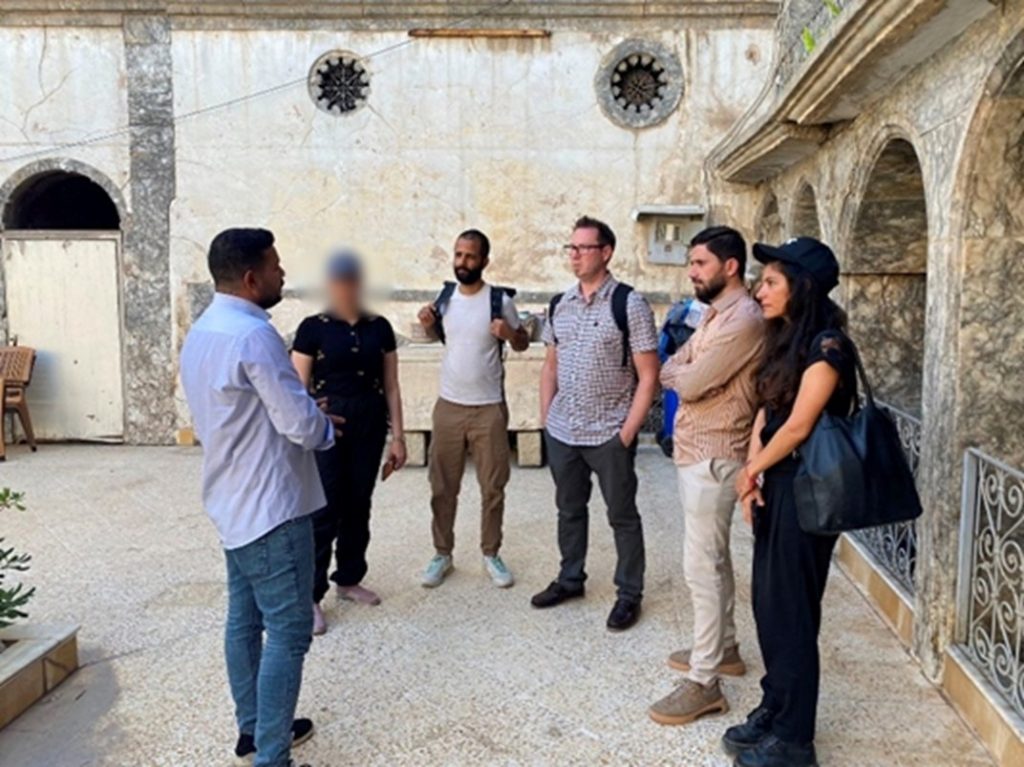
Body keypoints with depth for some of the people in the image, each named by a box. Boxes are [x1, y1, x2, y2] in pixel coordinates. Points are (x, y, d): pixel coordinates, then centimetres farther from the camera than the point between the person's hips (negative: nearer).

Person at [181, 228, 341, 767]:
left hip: (232, 501, 10)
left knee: (244, 619, 18)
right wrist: (326, 428, 1)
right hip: (270, 507, -10)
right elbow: (301, 425, -21)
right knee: (288, 631, -1)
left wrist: (311, 419, 11)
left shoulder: (200, 332, 10)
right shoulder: (253, 334, -22)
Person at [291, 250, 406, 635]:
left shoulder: (380, 327, 5)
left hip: (370, 424, 4)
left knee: (358, 506, 13)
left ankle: (350, 579, 30)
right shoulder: (313, 327, -5)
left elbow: (391, 386, 7)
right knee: (324, 510, -3)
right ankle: (310, 596, 8)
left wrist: (398, 435, 4)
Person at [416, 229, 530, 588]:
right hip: (448, 406, 3)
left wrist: (510, 333, -20)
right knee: (442, 487, 9)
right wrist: (428, 325, -4)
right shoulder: (445, 296, 2)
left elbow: (523, 343, 2)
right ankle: (442, 554, 24)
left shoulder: (500, 300, -8)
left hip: (489, 408, -3)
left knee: (493, 487, 7)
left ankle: (491, 554, 24)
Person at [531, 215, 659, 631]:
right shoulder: (559, 305, 6)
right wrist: (545, 417, 8)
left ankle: (629, 594, 24)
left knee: (622, 515, 8)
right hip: (561, 433, 5)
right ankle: (570, 579, 36)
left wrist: (628, 431, -14)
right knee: (569, 510, 19)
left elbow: (648, 376, -11)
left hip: (609, 436, -5)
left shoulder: (629, 304, -11)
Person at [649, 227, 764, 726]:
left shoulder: (743, 320, -20)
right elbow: (671, 373, 11)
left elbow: (690, 384, -22)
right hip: (698, 451, 10)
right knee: (714, 558, 20)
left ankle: (704, 683, 4)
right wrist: (682, 372, -10)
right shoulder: (717, 314, 14)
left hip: (712, 457, -10)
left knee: (701, 567, -5)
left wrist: (680, 372, -1)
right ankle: (722, 648, 35)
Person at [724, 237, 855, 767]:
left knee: (791, 611, 3)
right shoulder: (787, 340, 10)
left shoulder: (826, 345, -17)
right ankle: (774, 709, 32)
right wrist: (752, 472, -4)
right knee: (768, 603, 16)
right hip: (774, 487, 8)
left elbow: (797, 427, -18)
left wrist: (751, 472, -4)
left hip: (803, 492, -8)